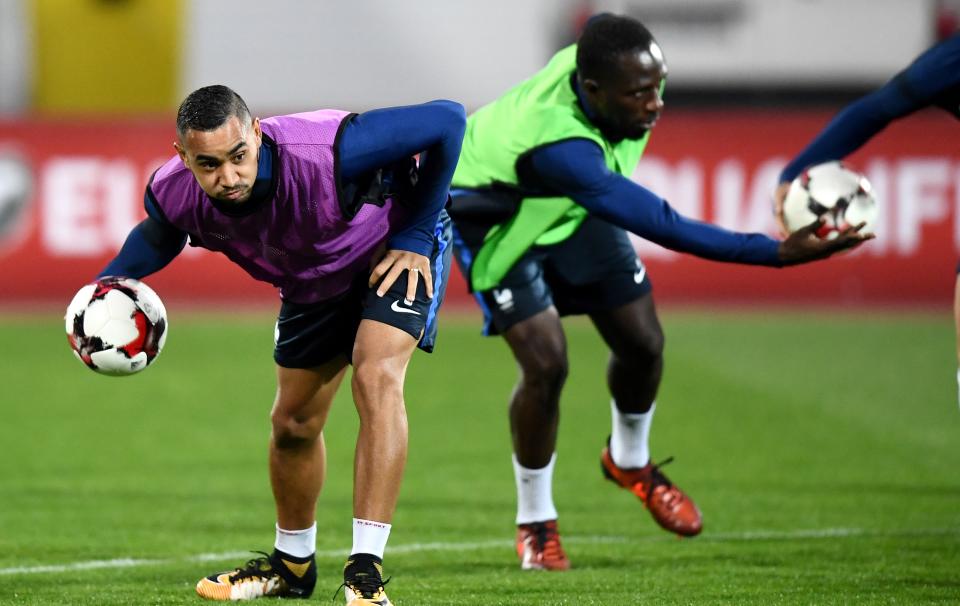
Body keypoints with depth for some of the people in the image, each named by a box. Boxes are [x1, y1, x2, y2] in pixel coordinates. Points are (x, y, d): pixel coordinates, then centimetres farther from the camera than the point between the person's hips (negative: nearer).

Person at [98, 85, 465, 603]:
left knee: (377, 379, -27)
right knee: (293, 423, 11)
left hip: (395, 247, -6)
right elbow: (159, 235, 2)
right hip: (313, 283, 6)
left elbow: (446, 120, -36)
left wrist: (413, 238, -27)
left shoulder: (327, 154, -45)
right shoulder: (175, 194, -27)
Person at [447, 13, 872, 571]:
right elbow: (664, 226, -51)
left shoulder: (600, 58, -28)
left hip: (573, 209, 7)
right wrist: (778, 252, -54)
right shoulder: (557, 145, -48)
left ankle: (630, 462, 33)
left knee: (642, 341, 2)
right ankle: (535, 523, 7)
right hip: (498, 222, -7)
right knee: (546, 362, -17)